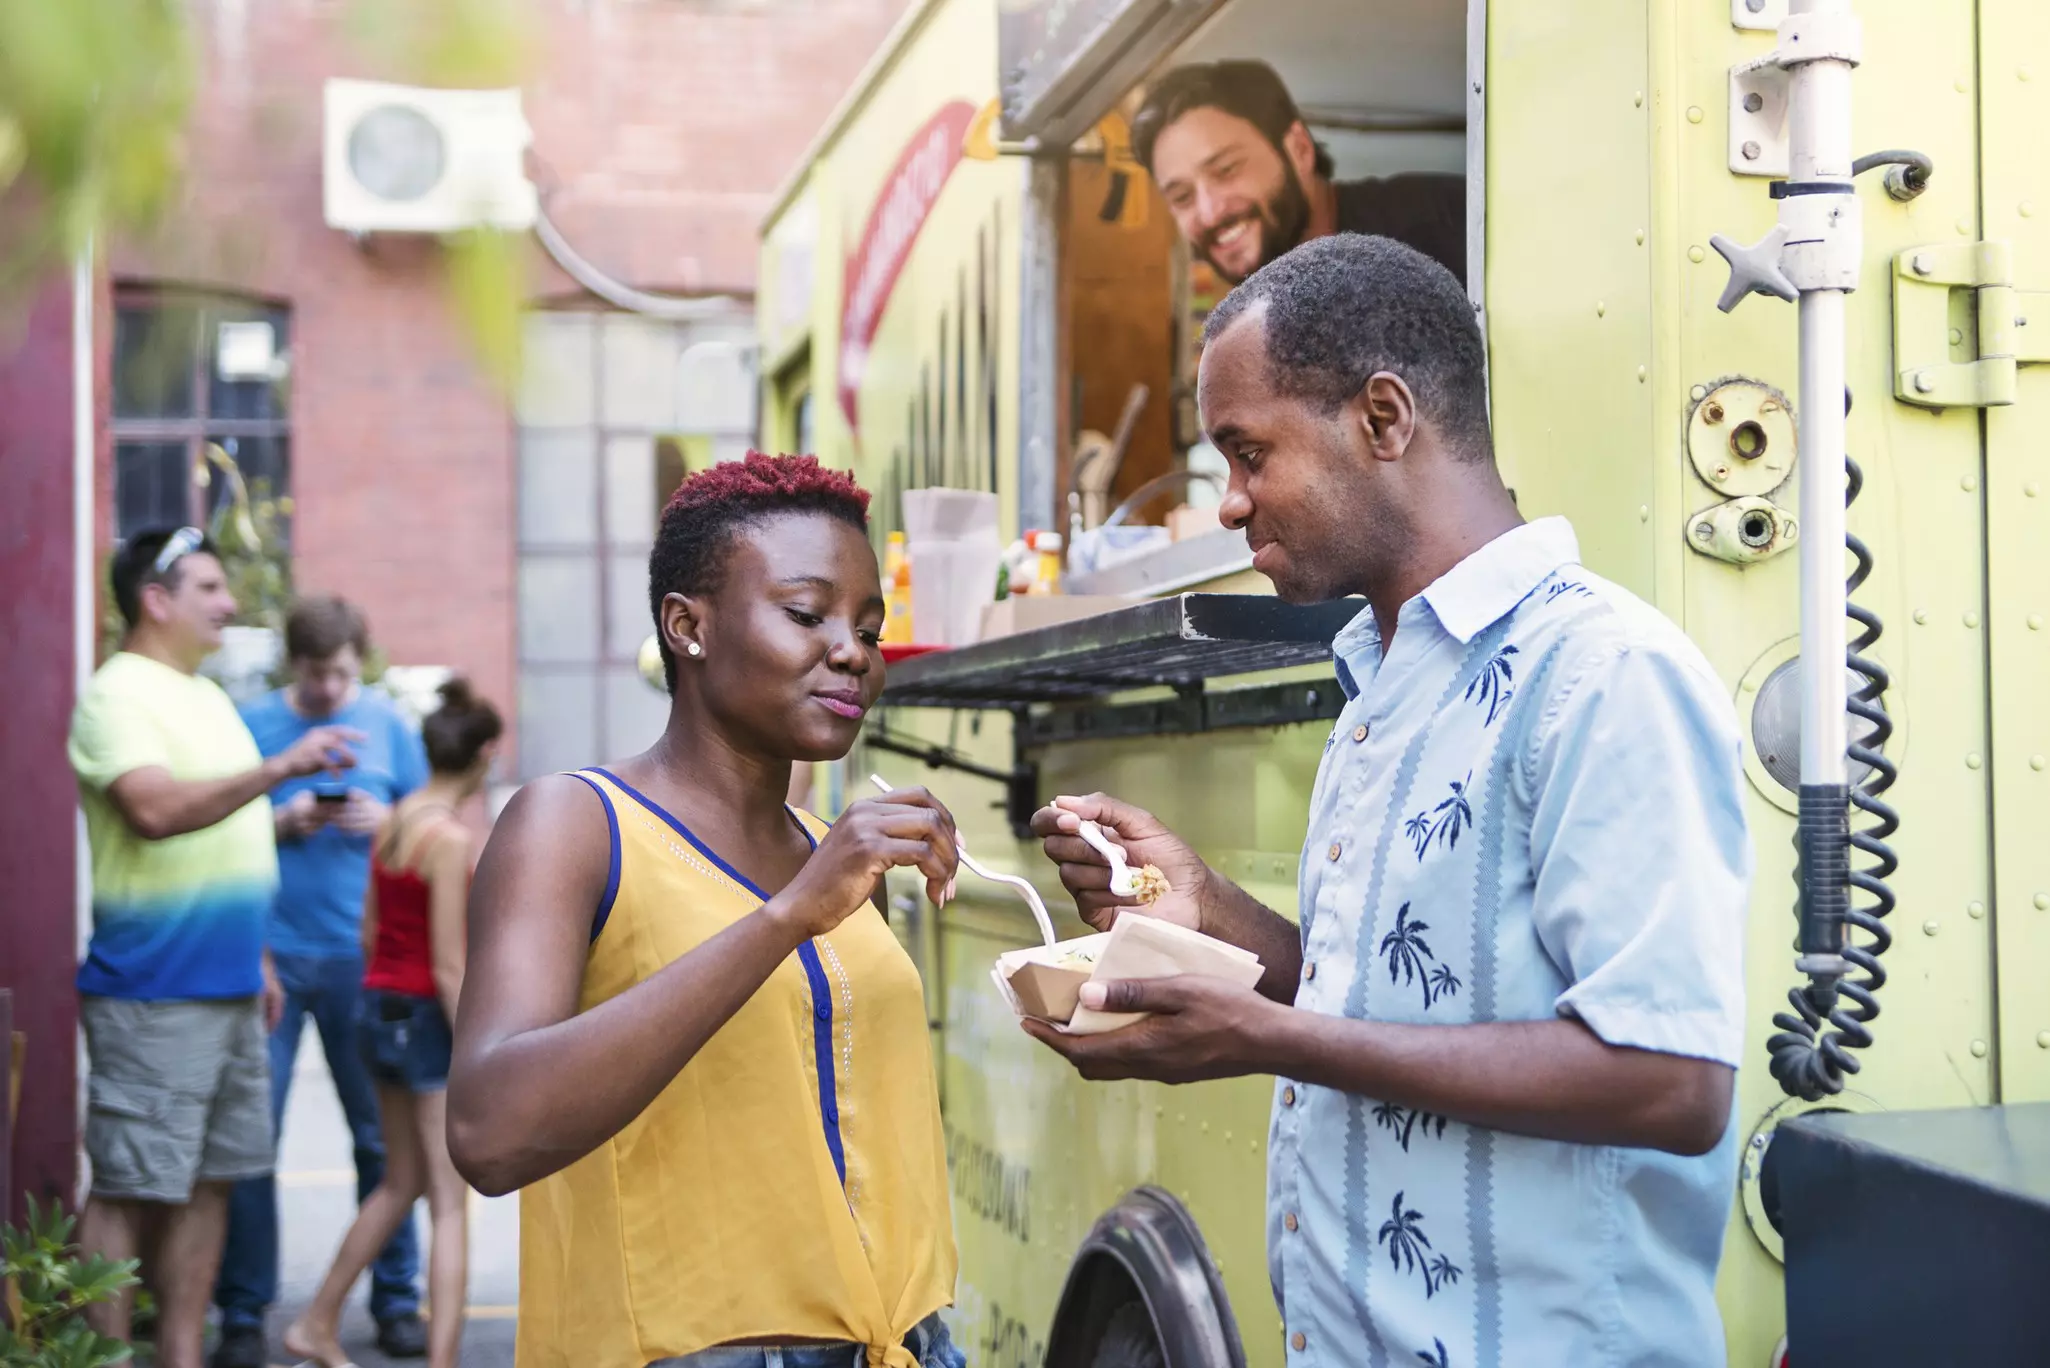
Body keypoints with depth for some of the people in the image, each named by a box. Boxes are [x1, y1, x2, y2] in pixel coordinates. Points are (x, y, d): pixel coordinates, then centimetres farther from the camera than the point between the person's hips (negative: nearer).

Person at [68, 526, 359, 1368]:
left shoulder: (206, 697, 19)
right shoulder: (118, 695, -9)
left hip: (227, 987, 9)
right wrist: (279, 768, -29)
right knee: (129, 1188, -6)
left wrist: (257, 957, 23)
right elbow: (155, 810, -25)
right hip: (151, 991, -9)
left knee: (208, 1181, 12)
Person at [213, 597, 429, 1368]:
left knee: (381, 1133, 5)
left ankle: (396, 1302, 16)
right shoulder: (250, 724, 3)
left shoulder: (387, 724, 7)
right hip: (269, 951, -1)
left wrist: (384, 821, -10)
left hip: (362, 956, 1)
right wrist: (281, 823, -13)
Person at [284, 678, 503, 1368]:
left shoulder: (391, 822, 6)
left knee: (402, 1183, 22)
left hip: (379, 1007, 8)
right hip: (430, 1018, -8)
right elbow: (449, 966, -19)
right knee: (450, 1203, -2)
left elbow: (370, 933, 12)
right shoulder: (451, 838, -18)